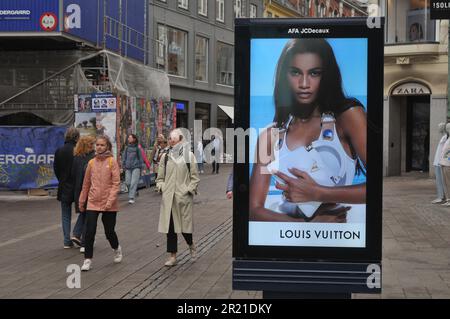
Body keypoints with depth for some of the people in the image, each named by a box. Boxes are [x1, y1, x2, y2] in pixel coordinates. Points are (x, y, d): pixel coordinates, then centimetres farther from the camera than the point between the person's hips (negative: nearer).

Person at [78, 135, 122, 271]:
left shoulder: (112, 161, -6)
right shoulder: (91, 163, 5)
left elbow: (116, 183, -10)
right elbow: (86, 184, 13)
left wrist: (110, 200, -18)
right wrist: (81, 201, 16)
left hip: (108, 205, -3)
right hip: (92, 203, 3)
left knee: (109, 232, 7)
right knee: (89, 232, -4)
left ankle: (117, 249, 37)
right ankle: (88, 260, 5)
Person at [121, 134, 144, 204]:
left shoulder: (137, 148, 0)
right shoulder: (126, 148, 8)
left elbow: (141, 158, 6)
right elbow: (124, 157, 14)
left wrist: (141, 167, 4)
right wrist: (123, 165, 8)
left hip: (136, 167, -3)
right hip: (128, 168, 4)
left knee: (134, 182, -10)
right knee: (128, 182, 2)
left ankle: (131, 198, -11)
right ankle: (132, 193, 26)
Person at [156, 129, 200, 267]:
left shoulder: (189, 155, 1)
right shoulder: (165, 156, 9)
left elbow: (195, 177, 2)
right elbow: (160, 176, 15)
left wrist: (190, 189, -9)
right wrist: (161, 187, -2)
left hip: (184, 196, -3)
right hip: (168, 197, 3)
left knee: (185, 224, 2)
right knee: (170, 226, 3)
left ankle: (191, 245, 33)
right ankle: (172, 256, 12)